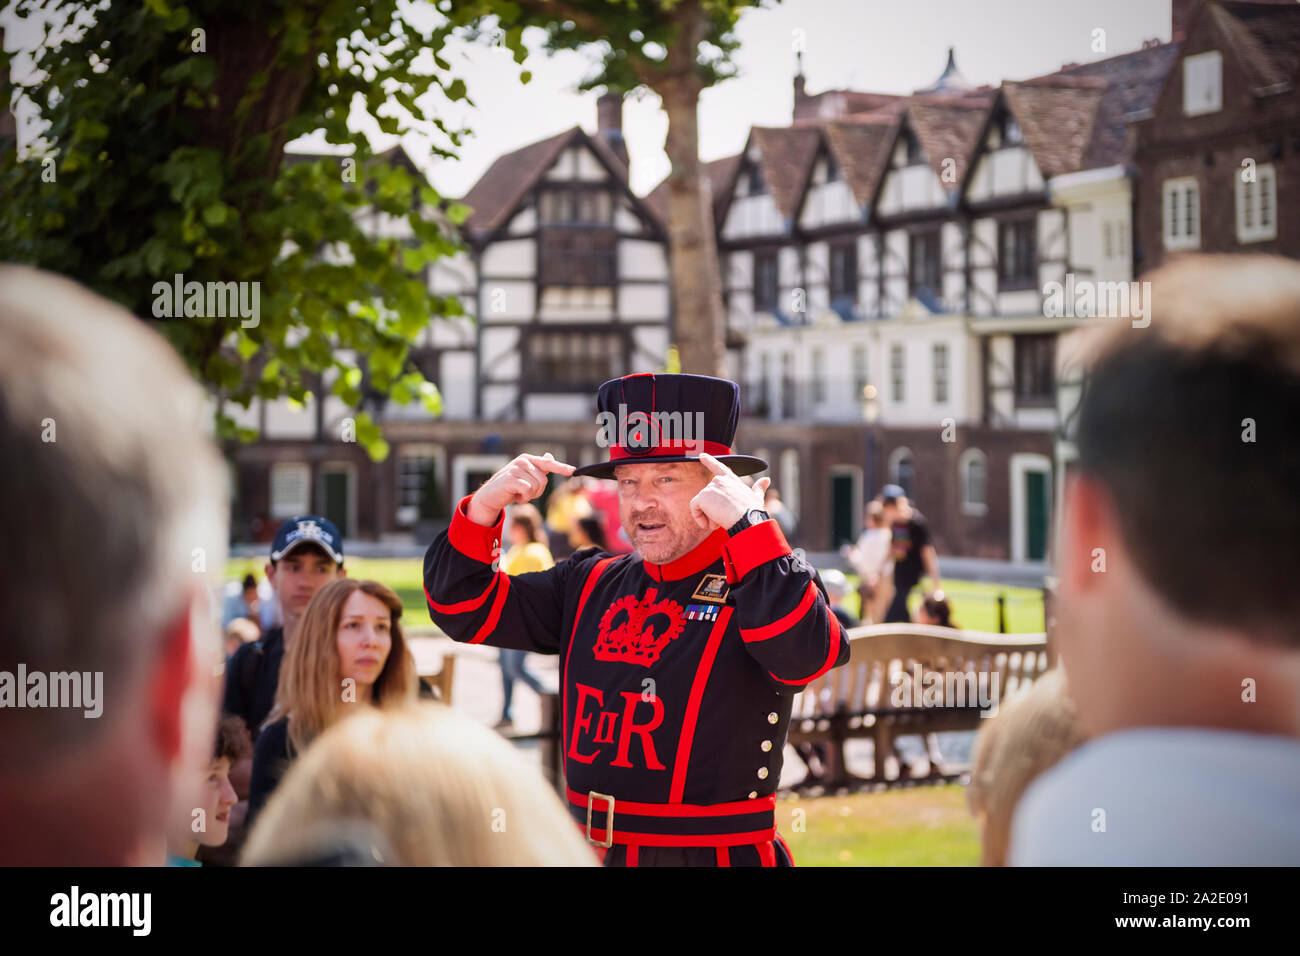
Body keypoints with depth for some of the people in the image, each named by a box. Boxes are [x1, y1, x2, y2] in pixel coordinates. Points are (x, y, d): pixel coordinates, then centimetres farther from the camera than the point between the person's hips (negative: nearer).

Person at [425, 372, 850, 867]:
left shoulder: (760, 583, -8)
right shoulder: (589, 584, 8)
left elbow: (806, 654, -31)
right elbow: (465, 610, 11)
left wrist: (749, 524, -30)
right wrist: (483, 508, -4)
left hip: (717, 854, -5)